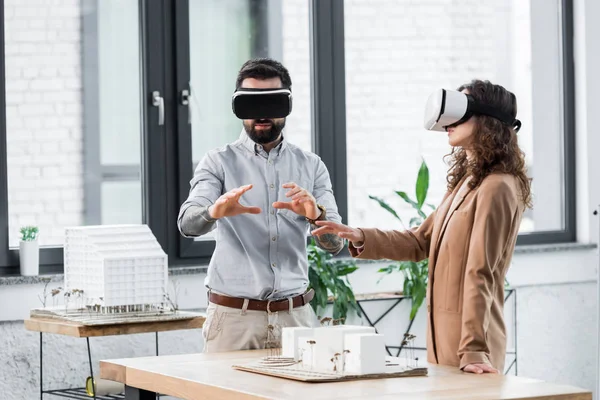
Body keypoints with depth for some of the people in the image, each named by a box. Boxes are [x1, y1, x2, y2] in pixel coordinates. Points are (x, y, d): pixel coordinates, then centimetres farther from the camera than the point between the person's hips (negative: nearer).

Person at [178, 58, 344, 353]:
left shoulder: (311, 166, 10)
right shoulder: (219, 162, 3)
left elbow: (335, 244, 2)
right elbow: (188, 223, -14)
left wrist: (316, 216, -21)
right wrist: (214, 212, -37)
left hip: (295, 316, 2)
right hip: (234, 317, -2)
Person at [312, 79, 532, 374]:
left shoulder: (496, 188, -16)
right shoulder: (465, 182, 14)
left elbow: (480, 273, -21)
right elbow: (420, 242, 18)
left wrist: (473, 350, -23)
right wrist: (360, 238, 4)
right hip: (444, 338, 9)